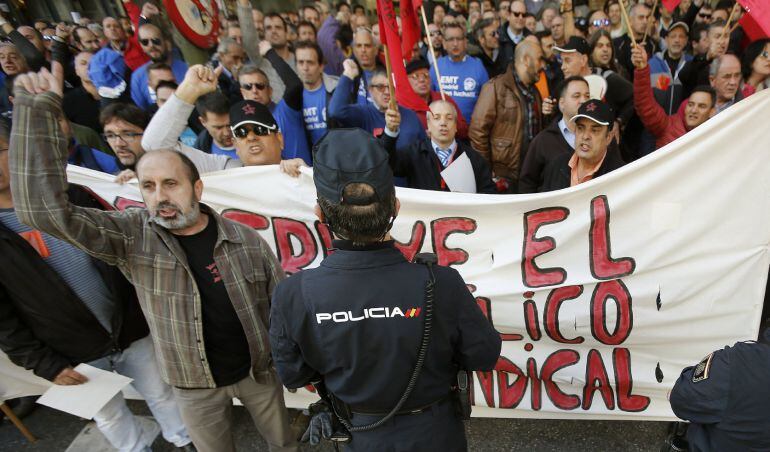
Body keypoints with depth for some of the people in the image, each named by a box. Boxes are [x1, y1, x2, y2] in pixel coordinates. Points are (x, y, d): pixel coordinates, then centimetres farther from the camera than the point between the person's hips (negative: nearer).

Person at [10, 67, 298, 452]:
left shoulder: (245, 239, -13)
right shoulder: (133, 236, -14)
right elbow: (44, 210, -25)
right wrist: (38, 111, -28)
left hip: (257, 369, 0)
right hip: (194, 385, 1)